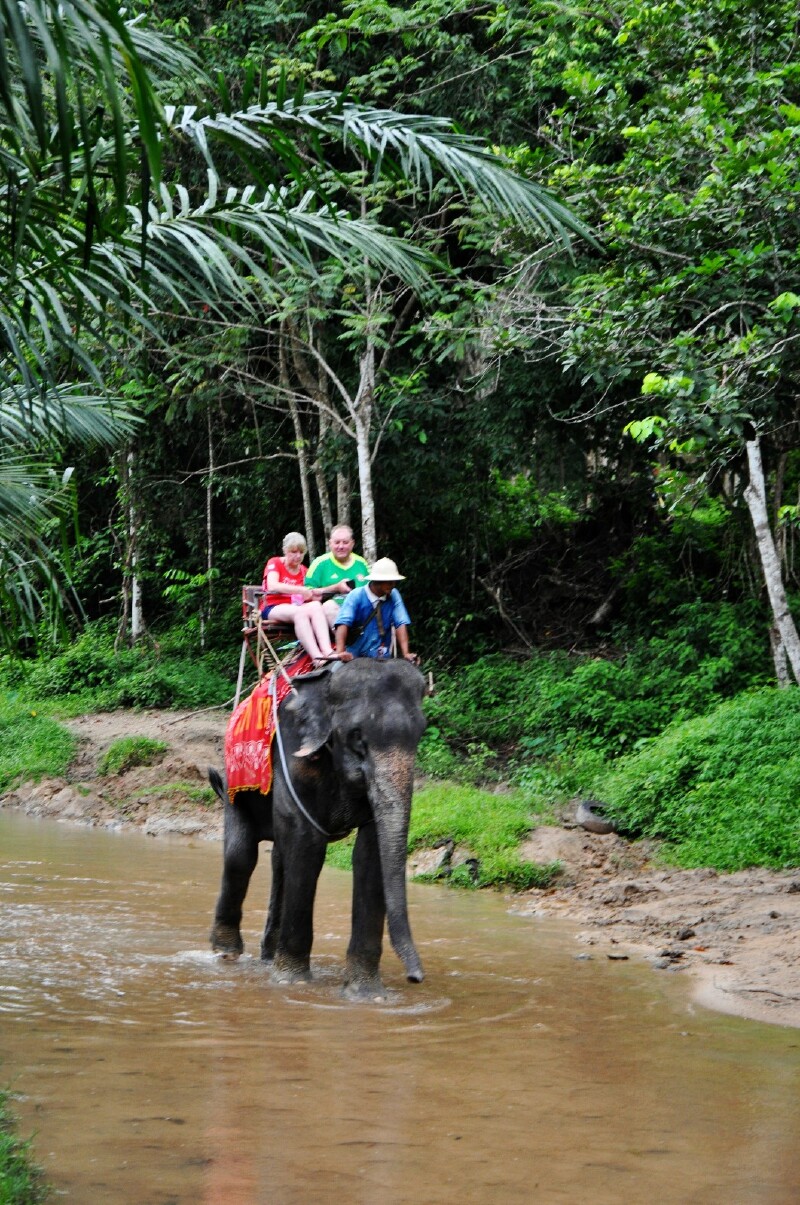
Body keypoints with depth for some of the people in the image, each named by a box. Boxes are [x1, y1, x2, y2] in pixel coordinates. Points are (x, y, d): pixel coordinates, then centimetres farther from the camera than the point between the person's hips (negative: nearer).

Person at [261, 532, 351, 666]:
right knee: (300, 612, -38)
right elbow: (272, 586, -15)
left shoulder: (303, 571, 21)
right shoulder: (274, 563, 5)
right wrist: (301, 590, -22)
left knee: (316, 606, -31)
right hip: (273, 608, -4)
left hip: (296, 607, 4)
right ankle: (316, 656, -53)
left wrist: (312, 596, -7)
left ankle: (327, 651, -51)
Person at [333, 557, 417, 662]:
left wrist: (406, 653, -17)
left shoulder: (393, 596, 0)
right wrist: (340, 652, -34)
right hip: (355, 656, -1)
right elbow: (343, 623, -20)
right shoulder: (356, 596, -8)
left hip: (382, 657, 1)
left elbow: (401, 624, -4)